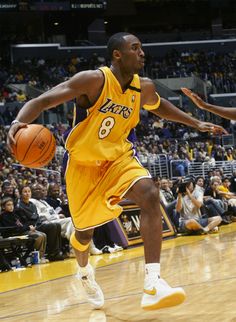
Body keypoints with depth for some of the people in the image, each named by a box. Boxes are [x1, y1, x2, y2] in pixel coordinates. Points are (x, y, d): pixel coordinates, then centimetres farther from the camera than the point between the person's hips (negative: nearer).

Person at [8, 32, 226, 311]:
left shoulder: (144, 88, -4)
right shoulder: (93, 80, -23)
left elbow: (159, 107, 22)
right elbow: (40, 102, -25)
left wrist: (196, 124, 21)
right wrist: (19, 123, -45)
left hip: (118, 158, 3)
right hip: (83, 163, -3)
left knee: (150, 196, -26)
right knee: (85, 233, 10)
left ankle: (153, 286, -33)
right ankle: (84, 271, 51)